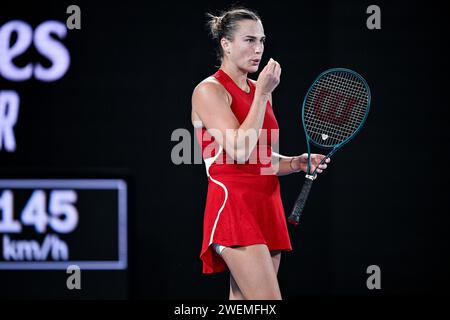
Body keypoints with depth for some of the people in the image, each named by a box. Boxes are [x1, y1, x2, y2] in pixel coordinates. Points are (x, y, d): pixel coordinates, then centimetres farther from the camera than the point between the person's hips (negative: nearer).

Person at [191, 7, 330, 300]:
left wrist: (297, 163, 6)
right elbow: (239, 152, -17)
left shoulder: (260, 92, 17)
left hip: (267, 208, 8)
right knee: (270, 303, -20)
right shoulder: (209, 90, -5)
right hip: (232, 208, -8)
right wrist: (262, 94, -14)